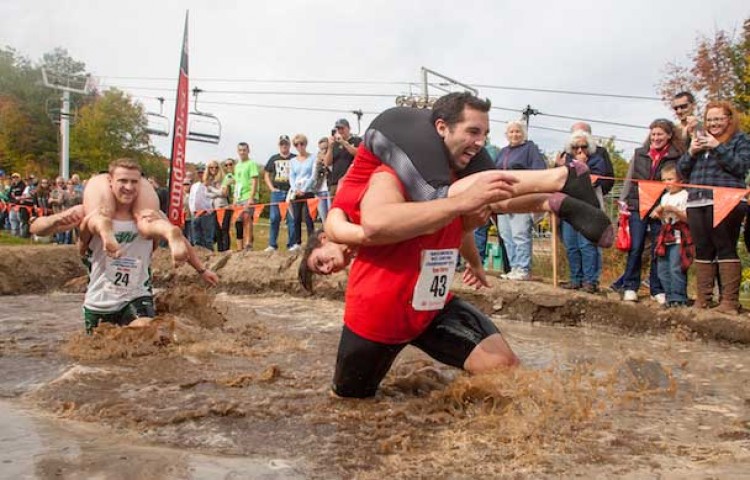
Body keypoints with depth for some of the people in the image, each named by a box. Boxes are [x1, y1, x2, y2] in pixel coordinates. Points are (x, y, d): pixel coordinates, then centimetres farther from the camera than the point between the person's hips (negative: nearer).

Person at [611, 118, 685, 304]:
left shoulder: (677, 157, 1)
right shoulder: (639, 153, 9)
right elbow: (629, 178, 12)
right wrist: (623, 201, 5)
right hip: (637, 207, 2)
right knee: (635, 248, 2)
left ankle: (657, 290, 12)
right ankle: (630, 287, 10)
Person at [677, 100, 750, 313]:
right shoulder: (700, 139, 23)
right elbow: (682, 170, 18)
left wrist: (718, 147, -13)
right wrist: (691, 152, 0)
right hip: (696, 203, 5)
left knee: (726, 249, -8)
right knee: (702, 251, 6)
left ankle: (730, 300, -7)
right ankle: (702, 299, 9)